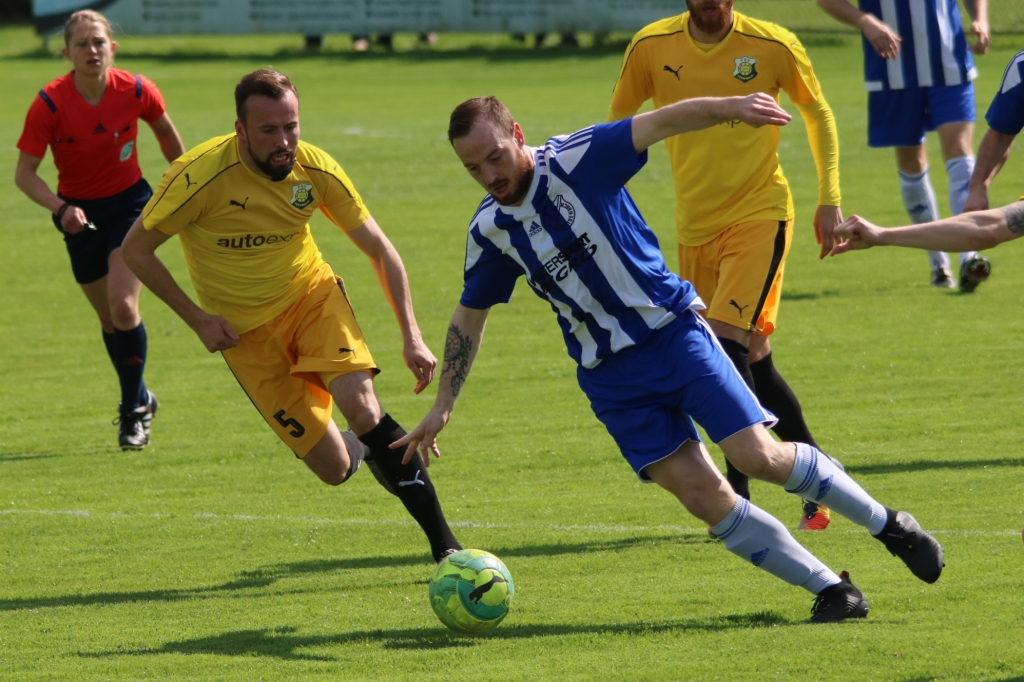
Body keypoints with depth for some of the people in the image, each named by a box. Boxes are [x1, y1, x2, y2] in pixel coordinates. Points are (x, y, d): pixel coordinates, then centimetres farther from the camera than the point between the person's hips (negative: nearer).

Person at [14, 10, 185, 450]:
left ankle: (132, 409, -3)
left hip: (129, 203, -1)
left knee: (123, 306, -19)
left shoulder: (136, 92, -16)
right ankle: (140, 400, 33)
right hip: (80, 213, 1)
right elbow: (24, 174, -17)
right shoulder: (49, 104, -20)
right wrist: (61, 209, -33)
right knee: (108, 319, 10)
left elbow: (167, 134, 7)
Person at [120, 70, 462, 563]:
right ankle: (359, 449, 33)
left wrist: (411, 335, -13)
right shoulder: (200, 177, -25)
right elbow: (136, 250, -11)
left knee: (360, 405, -26)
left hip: (312, 295, 2)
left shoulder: (315, 170, -15)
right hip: (247, 330, -1)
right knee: (335, 469, -7)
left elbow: (378, 249, -4)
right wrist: (198, 320, -14)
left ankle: (443, 542, -16)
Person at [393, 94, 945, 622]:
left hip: (673, 329, -3)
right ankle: (832, 591, 1)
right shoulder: (488, 231, 2)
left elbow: (661, 123, -22)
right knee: (704, 498, -9)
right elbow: (469, 316, 16)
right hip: (610, 377, 3)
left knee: (758, 456, -13)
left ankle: (888, 525, 9)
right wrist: (443, 405, 15)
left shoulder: (575, 161, -12)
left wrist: (727, 107, -40)